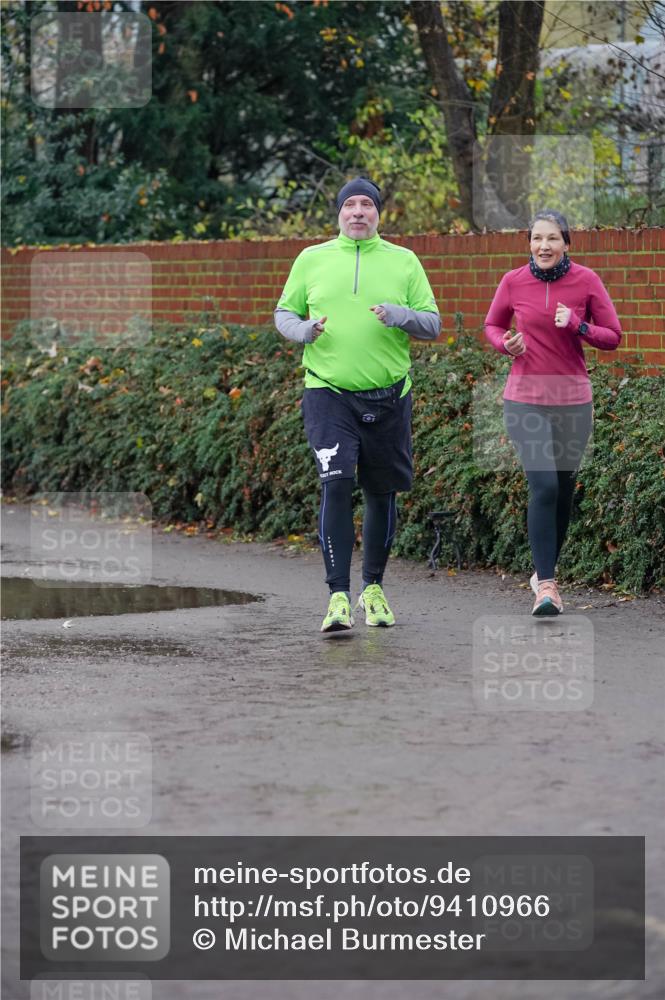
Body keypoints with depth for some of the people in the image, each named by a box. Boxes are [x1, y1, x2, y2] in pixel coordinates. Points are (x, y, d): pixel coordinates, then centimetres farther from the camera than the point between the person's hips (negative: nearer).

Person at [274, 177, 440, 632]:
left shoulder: (403, 261, 6)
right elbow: (284, 313, 14)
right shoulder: (311, 259, 7)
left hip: (387, 397, 2)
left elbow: (433, 324, 6)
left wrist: (399, 315, -15)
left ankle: (374, 587, 27)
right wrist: (304, 330, -8)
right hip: (328, 391, -2)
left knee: (382, 492, 9)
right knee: (336, 485, -16)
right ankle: (339, 596, -16)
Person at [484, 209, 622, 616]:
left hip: (573, 399, 2)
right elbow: (492, 325, 14)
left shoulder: (586, 281, -5)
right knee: (544, 485, -16)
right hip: (526, 400, -2)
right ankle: (547, 586, -15)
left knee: (564, 490, 10)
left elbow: (613, 337, 0)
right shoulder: (514, 282, -4)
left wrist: (578, 326, -18)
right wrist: (506, 343, -9)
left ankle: (545, 571, 30)